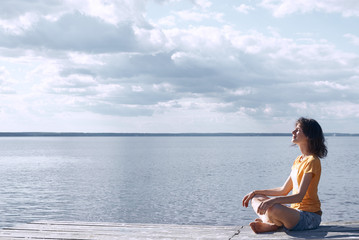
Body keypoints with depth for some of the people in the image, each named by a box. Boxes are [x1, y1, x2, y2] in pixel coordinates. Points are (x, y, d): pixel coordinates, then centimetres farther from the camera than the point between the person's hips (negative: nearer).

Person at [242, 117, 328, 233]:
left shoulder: (312, 161, -15)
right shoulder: (298, 160, 14)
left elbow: (299, 196, -24)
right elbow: (284, 190, 19)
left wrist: (273, 200, -36)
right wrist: (256, 192, 16)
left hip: (309, 216, -10)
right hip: (296, 212, 10)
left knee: (273, 209, -36)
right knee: (256, 199, 11)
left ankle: (276, 224, -3)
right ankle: (270, 223, -14)